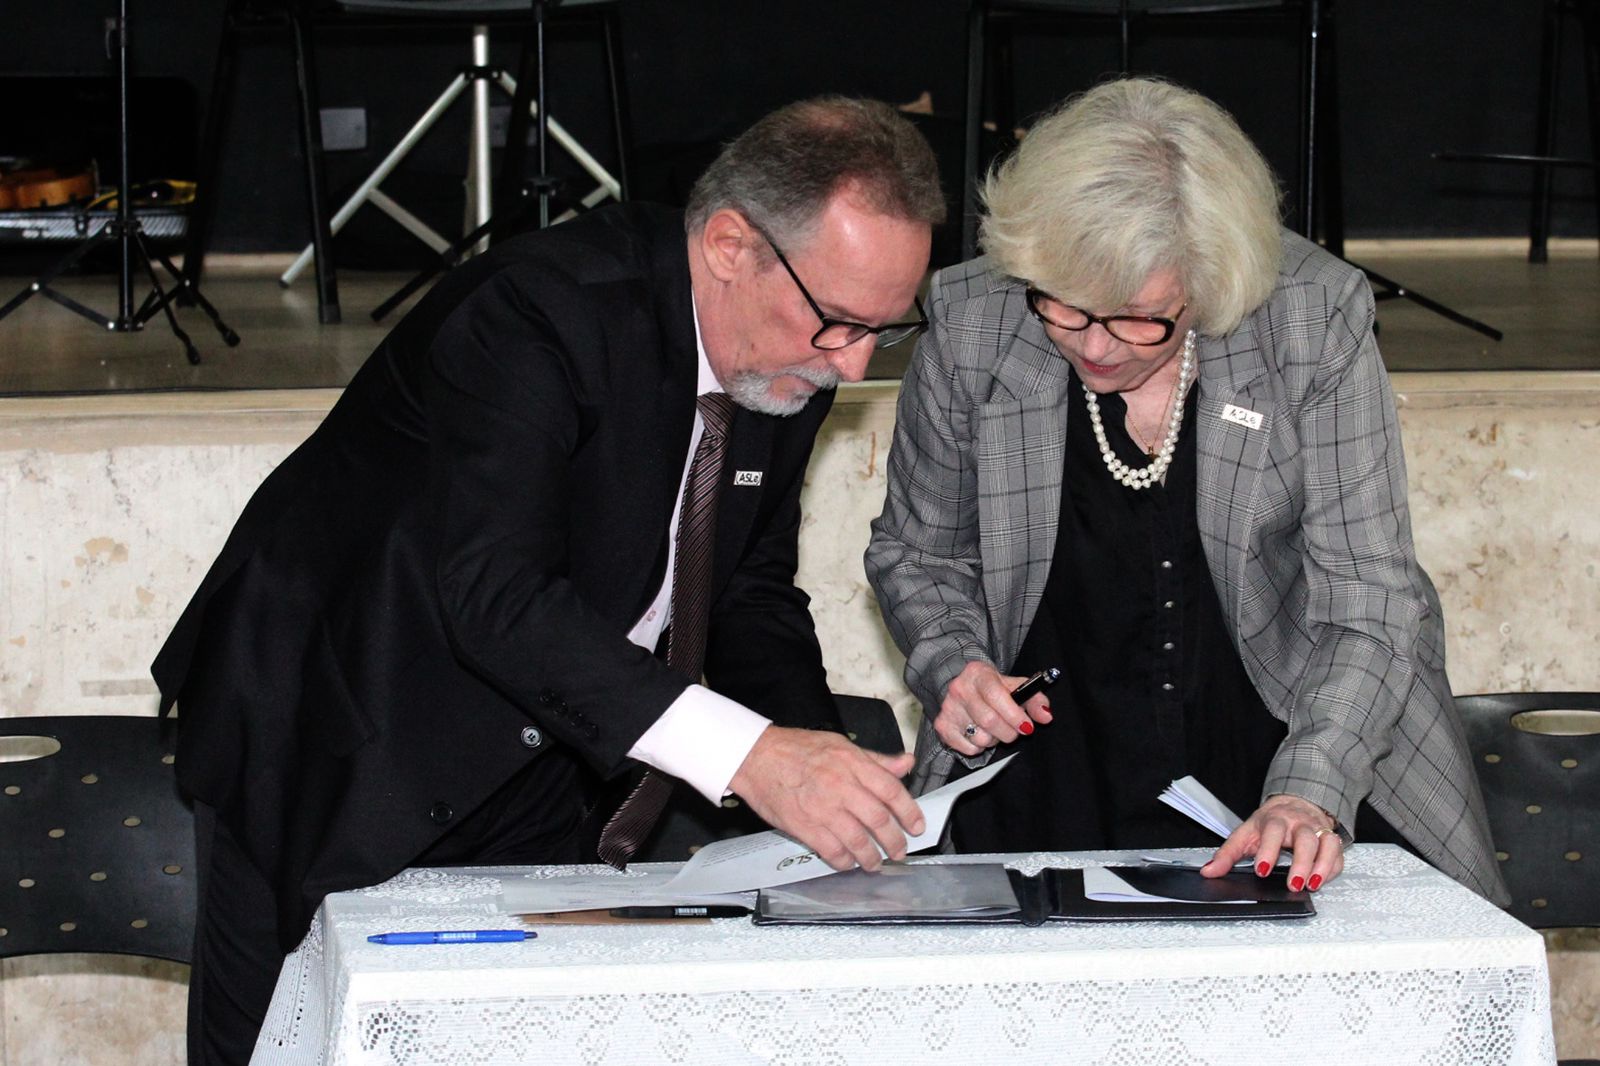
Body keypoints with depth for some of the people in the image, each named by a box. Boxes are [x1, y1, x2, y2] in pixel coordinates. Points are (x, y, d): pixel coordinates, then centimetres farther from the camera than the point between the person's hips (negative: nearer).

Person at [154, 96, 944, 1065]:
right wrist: (748, 757, -45)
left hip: (538, 767, 6)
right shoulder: (535, 315, -29)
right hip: (340, 747, -6)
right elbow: (496, 593, -38)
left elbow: (752, 594, 6)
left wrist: (821, 759, -15)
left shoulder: (796, 361, -4)